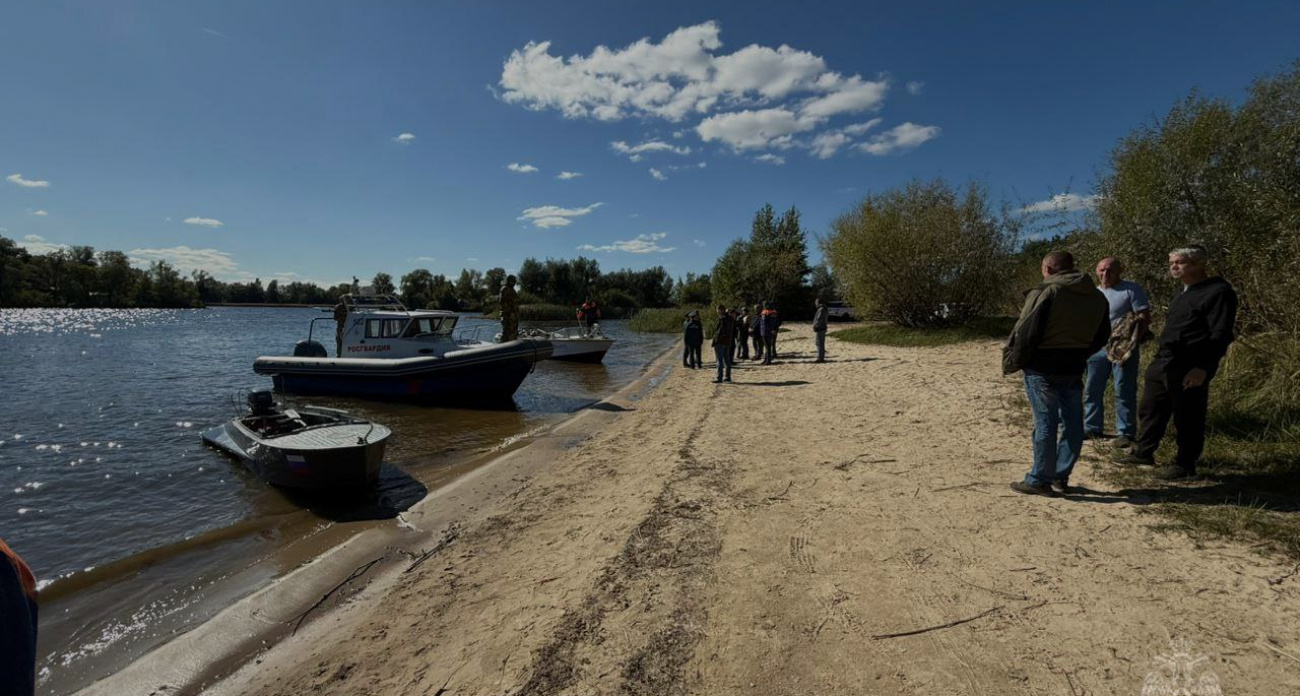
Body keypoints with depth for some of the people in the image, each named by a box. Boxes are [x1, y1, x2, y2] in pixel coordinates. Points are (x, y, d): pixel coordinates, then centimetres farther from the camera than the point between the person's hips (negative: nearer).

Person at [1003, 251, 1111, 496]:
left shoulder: (1044, 293, -14)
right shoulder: (1097, 297, 10)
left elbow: (1025, 333, -17)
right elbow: (1101, 336, 16)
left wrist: (1012, 363, -6)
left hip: (1043, 370, -6)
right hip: (1074, 369, 7)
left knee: (1045, 424, -2)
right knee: (1072, 425, 12)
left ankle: (1039, 480, 6)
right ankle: (1060, 478, 20)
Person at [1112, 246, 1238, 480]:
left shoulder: (1218, 291, -11)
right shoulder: (1184, 293, 18)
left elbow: (1221, 335, -17)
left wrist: (1203, 368, -24)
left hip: (1189, 370, -9)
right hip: (1163, 363, 9)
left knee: (1188, 418, 2)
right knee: (1150, 409, 14)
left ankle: (1185, 465, 13)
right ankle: (1143, 452, 25)